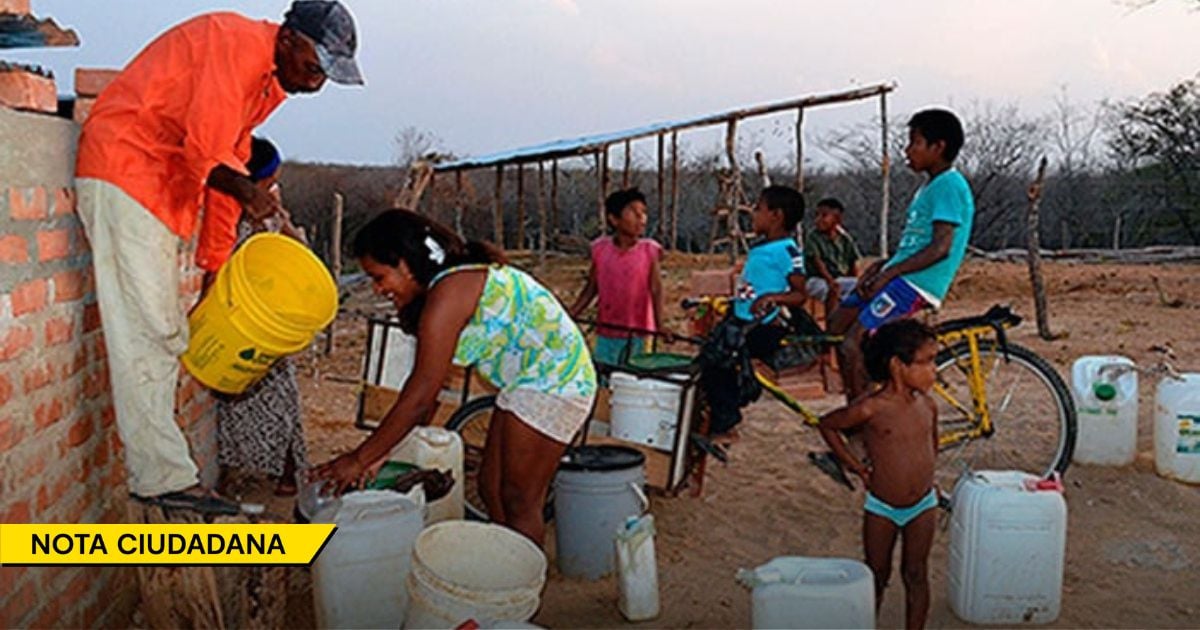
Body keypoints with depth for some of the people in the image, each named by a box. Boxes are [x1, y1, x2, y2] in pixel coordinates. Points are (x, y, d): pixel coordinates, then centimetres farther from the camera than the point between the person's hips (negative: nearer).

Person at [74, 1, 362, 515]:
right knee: (147, 335, -11)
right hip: (124, 169, -10)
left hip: (161, 192, 10)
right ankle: (164, 477, -7)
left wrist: (215, 272, 15)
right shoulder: (236, 41, -16)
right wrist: (245, 191, -35)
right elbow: (205, 150, -20)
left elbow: (227, 163, 16)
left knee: (163, 337, 10)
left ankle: (158, 474, 17)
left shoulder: (269, 82, 14)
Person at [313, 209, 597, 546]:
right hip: (528, 381, 10)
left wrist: (360, 459, -17)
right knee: (491, 487, 14)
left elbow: (421, 397, -24)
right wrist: (379, 452, 5)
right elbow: (424, 381, 9)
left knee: (518, 503, -3)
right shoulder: (453, 282, 8)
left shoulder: (448, 293, -22)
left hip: (553, 378, -10)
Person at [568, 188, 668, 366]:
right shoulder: (600, 248, -1)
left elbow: (656, 291, -9)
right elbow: (591, 288, 7)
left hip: (636, 335, -2)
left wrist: (660, 326, -19)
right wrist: (570, 315, 0)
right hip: (606, 333, 2)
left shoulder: (649, 250, -6)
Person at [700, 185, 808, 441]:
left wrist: (772, 297, -32)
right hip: (742, 320, 9)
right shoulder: (758, 247, 14)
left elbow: (800, 295, -18)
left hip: (764, 328, -9)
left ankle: (723, 424, -6)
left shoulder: (787, 251, -13)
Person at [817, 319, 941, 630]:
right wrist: (856, 466, -5)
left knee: (916, 575, 12)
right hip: (881, 508, -3)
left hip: (923, 506, 3)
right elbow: (827, 425, -5)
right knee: (876, 577, 12)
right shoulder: (871, 409, -19)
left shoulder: (927, 405, -5)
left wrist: (923, 475, 8)